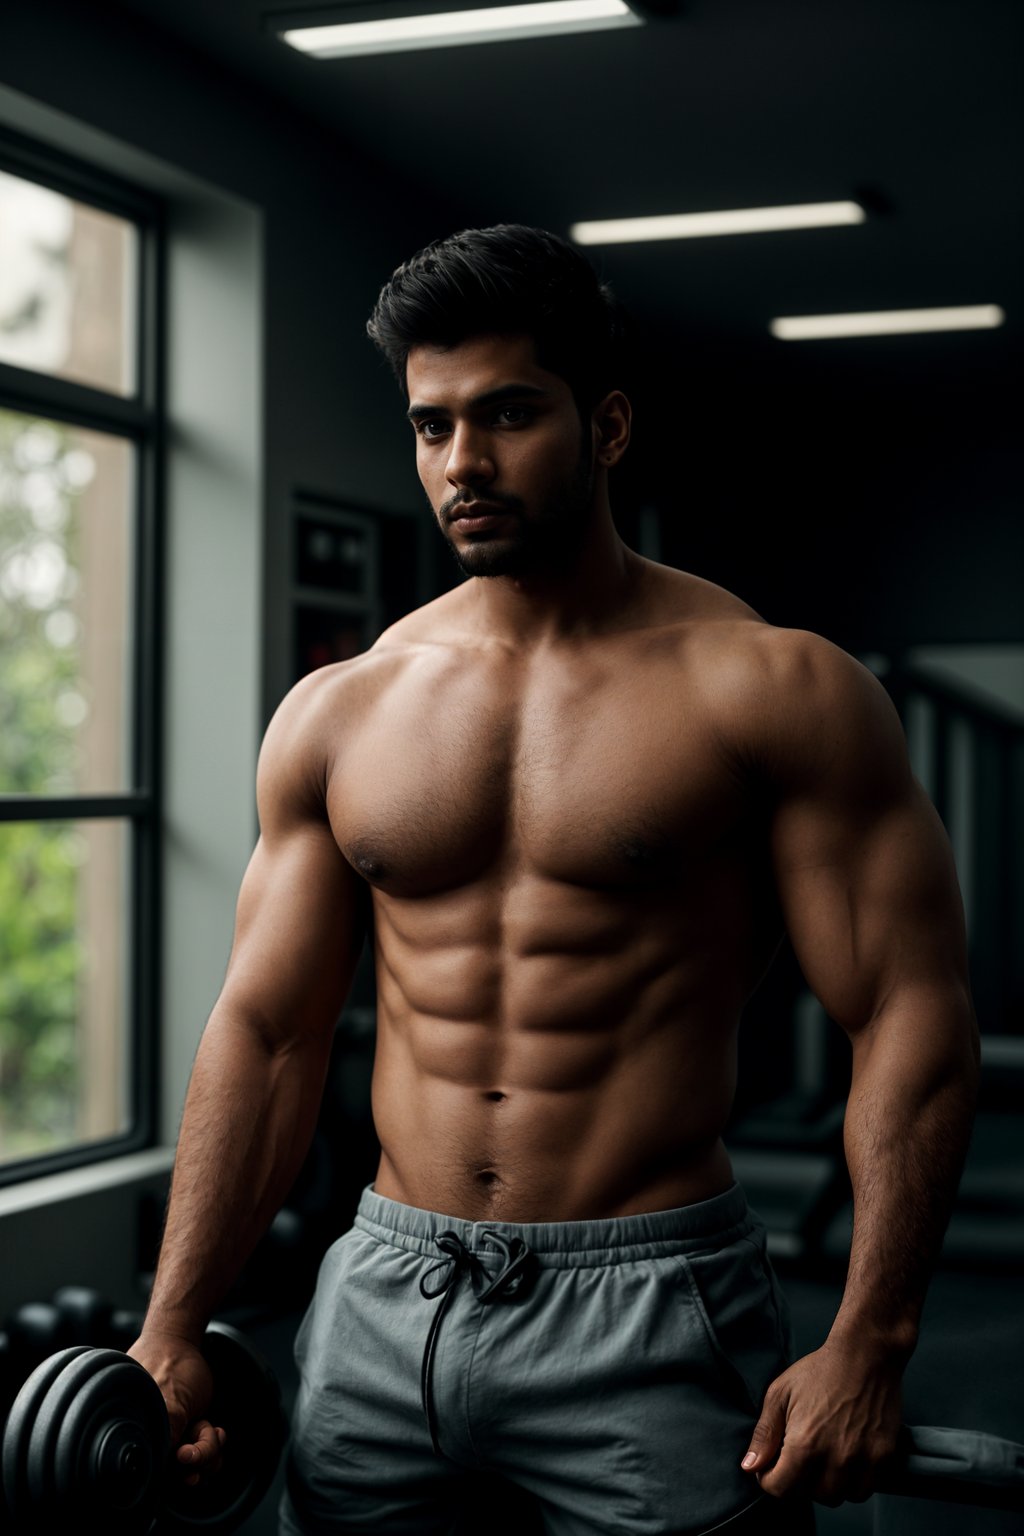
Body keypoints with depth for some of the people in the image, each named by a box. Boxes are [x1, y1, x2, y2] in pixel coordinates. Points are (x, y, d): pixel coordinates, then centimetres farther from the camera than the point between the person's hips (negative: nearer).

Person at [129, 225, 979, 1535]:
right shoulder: (337, 713, 5)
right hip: (383, 1297, 4)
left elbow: (911, 1016, -9)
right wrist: (173, 1329, 1)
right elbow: (265, 1028, 7)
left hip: (649, 1322, -3)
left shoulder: (768, 689, -7)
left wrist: (867, 1344, -18)